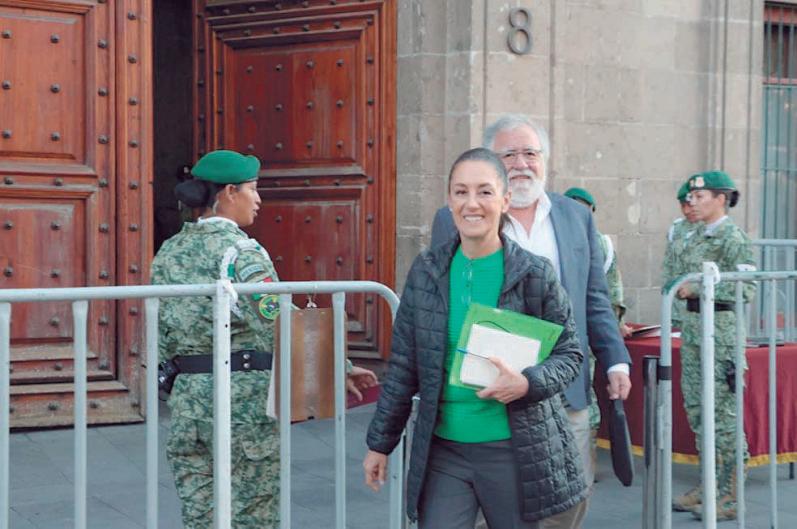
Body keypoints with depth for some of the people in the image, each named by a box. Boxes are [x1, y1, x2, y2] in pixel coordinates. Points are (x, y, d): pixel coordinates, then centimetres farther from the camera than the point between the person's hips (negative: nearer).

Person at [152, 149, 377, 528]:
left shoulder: (168, 253, 10)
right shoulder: (242, 250, -10)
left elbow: (162, 338, 10)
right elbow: (280, 331, -15)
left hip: (187, 396, 7)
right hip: (245, 398, -6)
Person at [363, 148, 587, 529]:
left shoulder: (535, 273, -6)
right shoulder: (426, 271, 1)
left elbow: (569, 353, 0)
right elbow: (403, 365, 7)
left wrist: (528, 383, -20)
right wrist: (380, 443, 10)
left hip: (515, 450, -2)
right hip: (442, 450, 2)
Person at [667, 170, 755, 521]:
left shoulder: (734, 238, -11)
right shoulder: (696, 237, 13)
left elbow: (746, 289, -19)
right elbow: (678, 274, 24)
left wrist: (697, 289, -18)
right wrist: (680, 288, 3)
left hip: (722, 327, -9)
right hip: (693, 325, 9)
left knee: (724, 412, -5)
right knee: (696, 409, 13)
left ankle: (730, 496, 2)